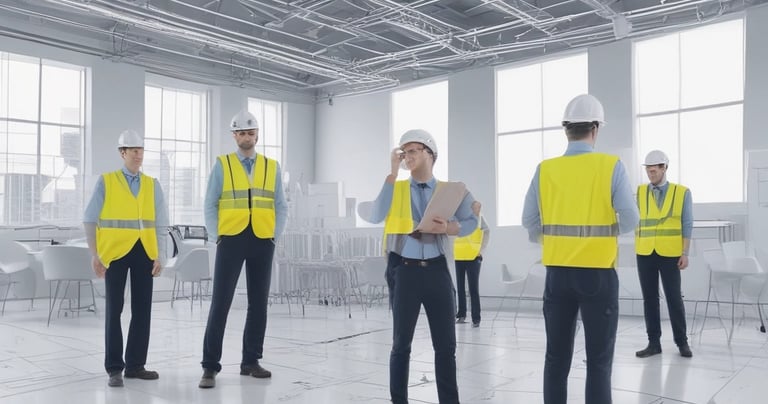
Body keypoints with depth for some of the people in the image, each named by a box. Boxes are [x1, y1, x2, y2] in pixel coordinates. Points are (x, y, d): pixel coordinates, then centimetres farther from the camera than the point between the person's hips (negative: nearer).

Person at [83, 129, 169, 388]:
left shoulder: (153, 185, 8)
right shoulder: (106, 181, 1)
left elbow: (160, 224, 7)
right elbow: (90, 220, -1)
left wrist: (159, 255, -1)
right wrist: (94, 254, -6)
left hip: (144, 252, 3)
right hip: (115, 251, -3)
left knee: (142, 310, 6)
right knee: (114, 310, 2)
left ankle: (135, 365, 17)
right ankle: (114, 368, 10)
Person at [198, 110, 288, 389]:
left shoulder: (272, 167, 9)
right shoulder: (222, 165, 3)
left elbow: (281, 207, 10)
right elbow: (210, 205, 2)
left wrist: (275, 236, 1)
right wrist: (216, 236, -5)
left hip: (262, 242, 3)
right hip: (231, 240, -2)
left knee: (258, 303, 7)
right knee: (220, 303, -3)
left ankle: (251, 361, 19)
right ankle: (210, 366, 5)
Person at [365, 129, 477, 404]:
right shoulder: (397, 188, 6)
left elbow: (471, 222, 0)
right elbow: (376, 217, -11)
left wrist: (447, 228, -20)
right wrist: (393, 172, -11)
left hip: (436, 270, 1)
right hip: (404, 270, 0)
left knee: (446, 344, 7)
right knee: (401, 343, 8)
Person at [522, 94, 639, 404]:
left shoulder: (545, 169, -1)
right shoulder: (611, 166, -7)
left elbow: (530, 222, 2)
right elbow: (630, 220, -8)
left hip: (558, 271, 3)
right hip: (599, 272, -2)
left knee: (556, 356, 12)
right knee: (599, 359, 7)